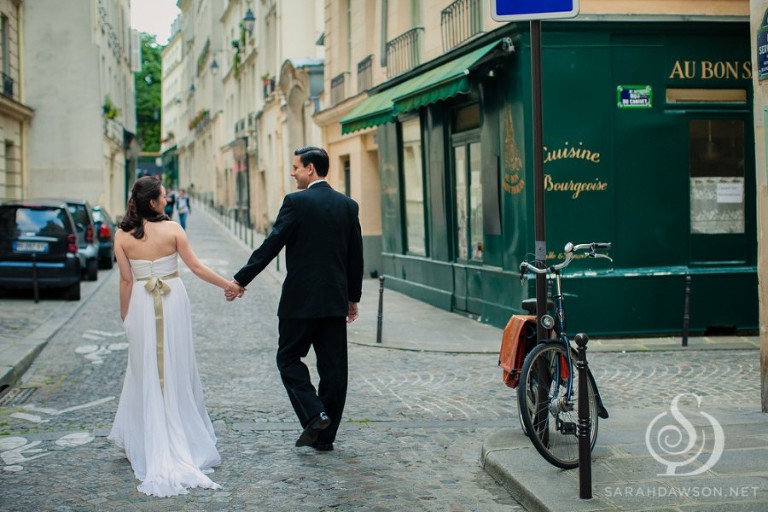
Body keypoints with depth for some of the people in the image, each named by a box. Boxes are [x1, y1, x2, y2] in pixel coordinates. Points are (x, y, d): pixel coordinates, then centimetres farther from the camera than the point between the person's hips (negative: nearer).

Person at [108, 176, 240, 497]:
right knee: (176, 370, 10)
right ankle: (184, 441, 18)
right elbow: (196, 267, -6)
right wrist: (228, 284, 6)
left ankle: (147, 444, 13)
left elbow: (126, 280, -2)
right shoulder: (172, 229, -9)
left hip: (142, 306, 1)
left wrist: (125, 315, 10)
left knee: (147, 373, 10)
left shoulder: (122, 236, -5)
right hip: (173, 303, -1)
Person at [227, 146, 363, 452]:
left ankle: (314, 414, -7)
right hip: (336, 300, 5)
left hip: (301, 299, -5)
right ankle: (326, 435, 13)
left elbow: (271, 245, -12)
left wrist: (240, 280, -5)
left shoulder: (296, 202, -10)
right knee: (333, 367, 8)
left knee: (289, 358, 9)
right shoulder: (348, 205, 7)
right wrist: (353, 297, 20)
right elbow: (356, 256, 11)